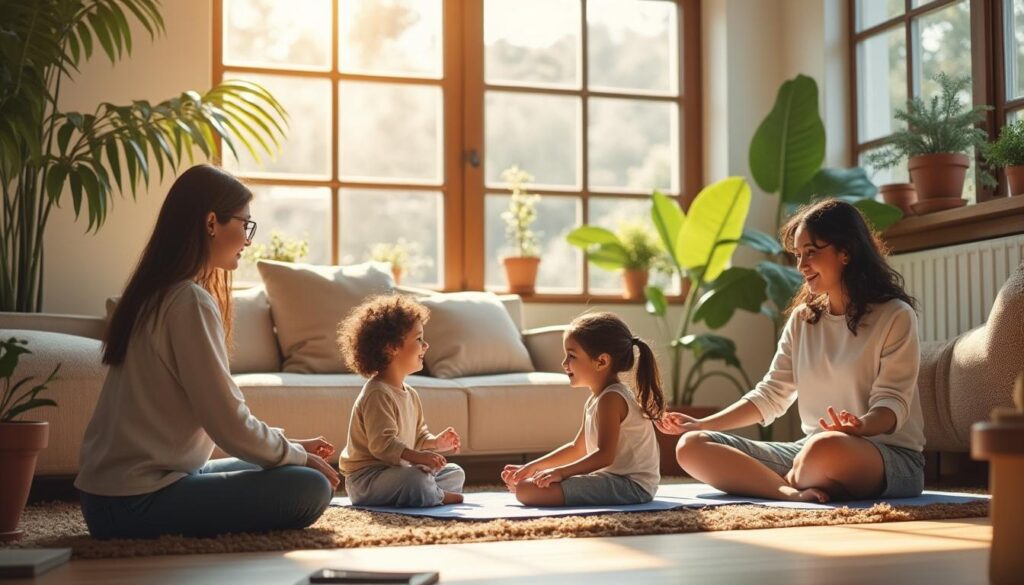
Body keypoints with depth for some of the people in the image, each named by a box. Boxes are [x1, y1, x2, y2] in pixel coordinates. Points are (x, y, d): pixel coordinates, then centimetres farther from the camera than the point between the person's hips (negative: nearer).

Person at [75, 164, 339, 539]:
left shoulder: (157, 295, 13)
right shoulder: (190, 301, -17)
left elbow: (220, 409, 16)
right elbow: (229, 424, -18)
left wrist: (291, 447, 12)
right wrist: (298, 456, -3)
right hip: (134, 503, -10)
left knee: (285, 472, 21)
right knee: (311, 488, -13)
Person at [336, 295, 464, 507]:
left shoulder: (410, 394, 13)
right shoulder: (377, 394, -19)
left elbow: (418, 436, 22)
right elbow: (382, 444, -28)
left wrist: (436, 443, 1)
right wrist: (417, 457, -38)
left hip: (397, 471, 10)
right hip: (367, 479, -10)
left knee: (455, 473, 13)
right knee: (415, 479, -37)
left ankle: (426, 493, -10)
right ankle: (440, 496, -9)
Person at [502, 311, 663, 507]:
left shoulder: (612, 398, -16)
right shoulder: (594, 400, 16)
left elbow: (605, 455, -25)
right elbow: (577, 449, 25)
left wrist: (561, 472, -26)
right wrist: (532, 467, 20)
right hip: (615, 478, 11)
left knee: (527, 490, -26)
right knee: (523, 484, 20)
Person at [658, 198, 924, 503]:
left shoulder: (895, 316, -3)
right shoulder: (803, 318, 14)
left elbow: (892, 403, -10)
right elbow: (771, 394, 14)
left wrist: (861, 426, -33)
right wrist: (702, 424, 5)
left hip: (890, 457, -6)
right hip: (809, 451, 7)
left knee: (827, 448, -44)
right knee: (692, 446, -12)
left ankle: (792, 484, -13)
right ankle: (794, 494, -29)